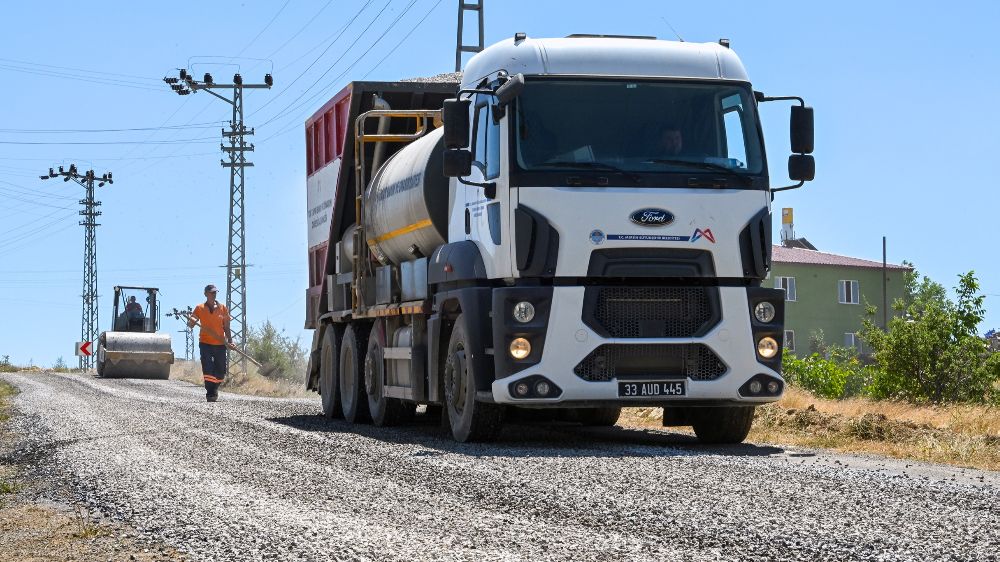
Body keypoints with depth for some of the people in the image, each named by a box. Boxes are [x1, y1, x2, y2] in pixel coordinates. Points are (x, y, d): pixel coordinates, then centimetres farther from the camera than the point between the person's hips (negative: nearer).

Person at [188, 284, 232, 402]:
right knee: (208, 369, -14)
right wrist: (191, 321, -22)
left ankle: (214, 390, 31)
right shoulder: (200, 308, 2)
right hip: (205, 343, -2)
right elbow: (190, 325, 2)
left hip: (220, 344, 2)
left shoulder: (223, 308, 6)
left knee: (221, 372, 7)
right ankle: (210, 394, -11)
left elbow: (226, 327, 9)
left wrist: (230, 340, -1)